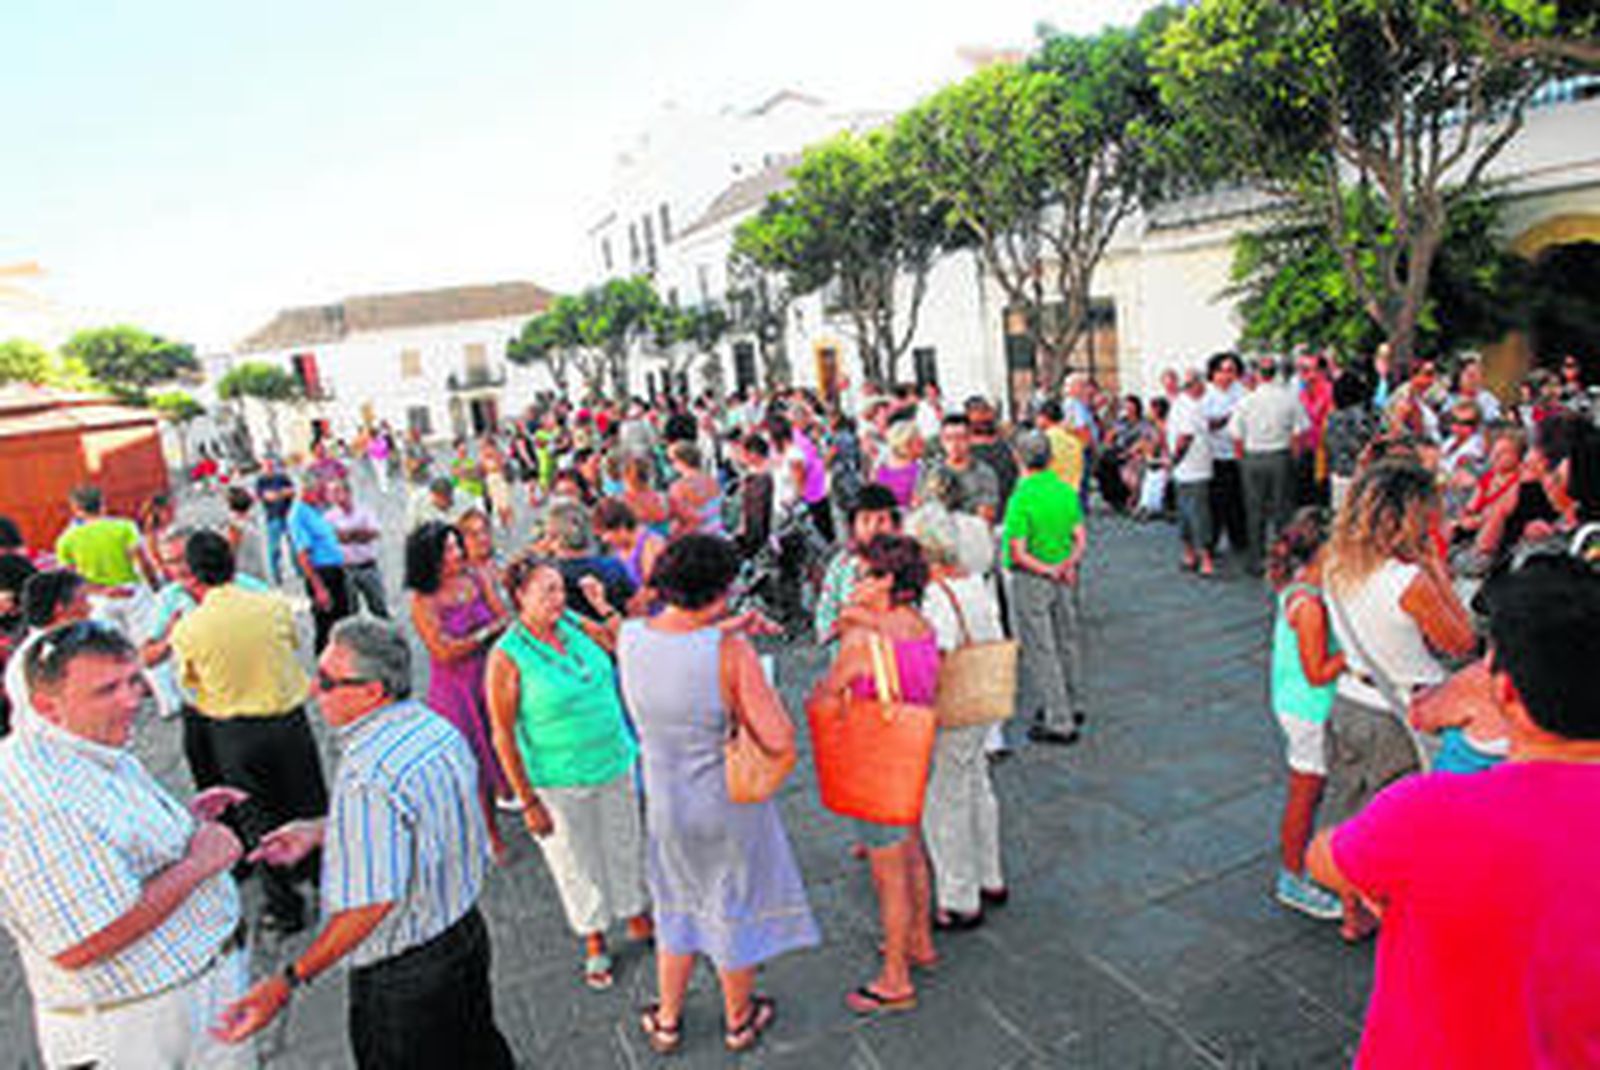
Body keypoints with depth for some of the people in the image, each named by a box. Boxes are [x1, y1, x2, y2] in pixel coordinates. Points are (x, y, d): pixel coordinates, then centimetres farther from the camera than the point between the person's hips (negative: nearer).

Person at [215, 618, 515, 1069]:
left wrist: (288, 981, -27)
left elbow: (371, 903, -32)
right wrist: (319, 830, 10)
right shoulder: (436, 727, -3)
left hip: (402, 978, -8)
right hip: (466, 934, 8)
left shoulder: (368, 776, -31)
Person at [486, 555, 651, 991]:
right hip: (560, 783, -5)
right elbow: (503, 736, -15)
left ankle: (637, 918, 46)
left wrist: (605, 606, -13)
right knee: (577, 861, 14)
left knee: (625, 845, 21)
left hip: (615, 764, 5)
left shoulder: (574, 625, -4)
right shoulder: (507, 657, -19)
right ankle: (595, 943, 37)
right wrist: (527, 801, -14)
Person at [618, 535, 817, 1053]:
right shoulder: (730, 651, -29)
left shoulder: (630, 638, -15)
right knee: (735, 909, 22)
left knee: (677, 906, 28)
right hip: (730, 807, -3)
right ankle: (738, 1020, 45)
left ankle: (666, 1021, 45)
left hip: (665, 806, 4)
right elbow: (780, 742, -27)